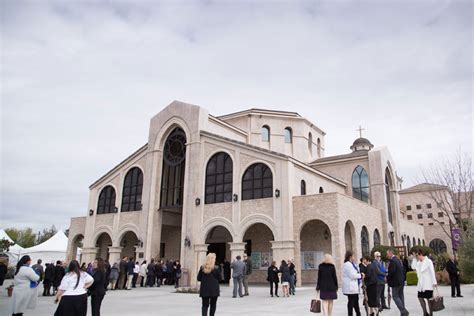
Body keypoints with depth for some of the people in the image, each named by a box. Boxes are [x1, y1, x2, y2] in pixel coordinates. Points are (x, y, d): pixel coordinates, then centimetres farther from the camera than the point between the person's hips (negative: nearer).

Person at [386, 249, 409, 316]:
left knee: (395, 297, -3)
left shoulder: (392, 261, -19)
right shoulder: (398, 260, 12)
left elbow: (392, 272, -23)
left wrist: (387, 278, -10)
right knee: (401, 296, 14)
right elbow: (402, 270, 17)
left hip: (396, 282, -10)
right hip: (401, 281, 10)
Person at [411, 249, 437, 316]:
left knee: (428, 298, 1)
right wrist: (414, 258, -4)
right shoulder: (418, 262, 8)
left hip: (428, 284, -6)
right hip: (421, 283, 7)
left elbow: (432, 272, -12)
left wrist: (434, 282, -13)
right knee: (420, 297, 6)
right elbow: (413, 267, -4)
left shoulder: (428, 261, -11)